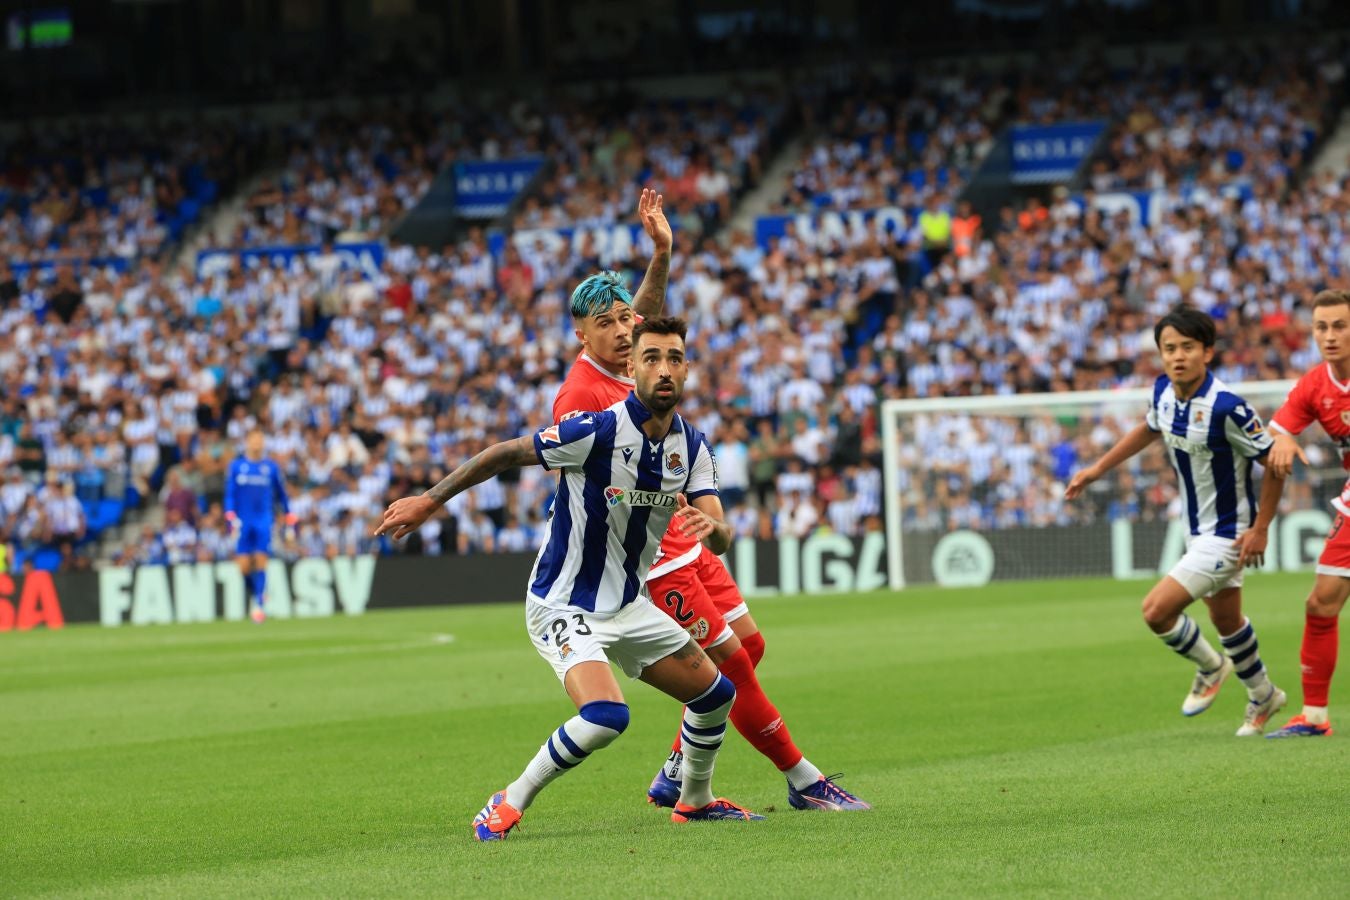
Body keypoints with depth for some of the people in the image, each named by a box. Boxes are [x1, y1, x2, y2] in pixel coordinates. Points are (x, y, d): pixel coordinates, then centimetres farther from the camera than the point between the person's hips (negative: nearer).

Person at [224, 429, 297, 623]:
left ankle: (260, 605, -9)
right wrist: (232, 520, -9)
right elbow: (229, 495, 3)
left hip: (264, 521, 0)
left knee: (261, 562, -11)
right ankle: (257, 595, 19)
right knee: (244, 565, -6)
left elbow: (282, 496, 14)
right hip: (244, 523, 0)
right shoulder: (236, 467, 5)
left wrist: (290, 524, 13)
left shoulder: (271, 467, 7)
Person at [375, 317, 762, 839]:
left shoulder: (691, 446, -2)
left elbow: (720, 538, -6)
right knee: (605, 717, -28)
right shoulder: (600, 430, -23)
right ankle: (509, 805, -9)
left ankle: (695, 800, 39)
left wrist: (709, 527, -32)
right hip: (565, 607, -7)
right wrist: (430, 501, -11)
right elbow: (506, 453, -13)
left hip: (627, 605, 7)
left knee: (715, 694, 14)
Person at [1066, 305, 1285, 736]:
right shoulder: (1164, 392, -6)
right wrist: (1097, 469, 20)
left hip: (1226, 535, -8)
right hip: (1198, 530, 8)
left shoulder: (1226, 407, -28)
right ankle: (1263, 696, 44)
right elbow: (1150, 428, 18)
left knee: (1157, 610, -13)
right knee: (1225, 619, 23)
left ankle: (1210, 667, 15)